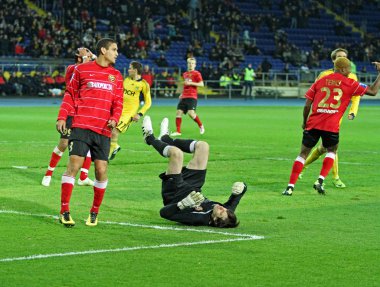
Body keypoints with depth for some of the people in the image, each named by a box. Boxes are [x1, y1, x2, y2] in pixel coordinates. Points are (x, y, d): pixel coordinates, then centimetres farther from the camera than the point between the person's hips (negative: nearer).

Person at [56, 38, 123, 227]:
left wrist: (114, 119, -5)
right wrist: (62, 117, -1)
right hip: (81, 126, -3)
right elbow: (70, 94, 9)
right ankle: (64, 212, -5)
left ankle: (94, 213, 15)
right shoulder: (82, 70, 5)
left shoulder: (116, 76, 13)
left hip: (103, 130, 3)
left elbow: (118, 102, 14)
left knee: (101, 170, -1)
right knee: (74, 165, -11)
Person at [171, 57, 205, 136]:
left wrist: (190, 83, -16)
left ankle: (201, 126, 4)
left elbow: (201, 84, -9)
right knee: (178, 112, -3)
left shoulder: (196, 73, -1)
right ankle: (178, 131, 2)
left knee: (191, 113, -20)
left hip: (192, 97, -7)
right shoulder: (185, 74, 18)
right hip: (184, 97, 7)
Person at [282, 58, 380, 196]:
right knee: (331, 151, 24)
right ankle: (320, 181, 6)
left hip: (313, 124, 2)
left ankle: (290, 187, -2)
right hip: (331, 126, -2)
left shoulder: (320, 81, 13)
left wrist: (305, 122, 24)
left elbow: (307, 106, 10)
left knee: (303, 153, 9)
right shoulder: (350, 84, 5)